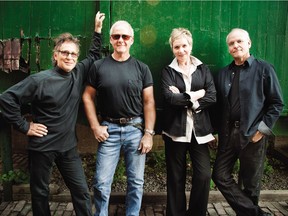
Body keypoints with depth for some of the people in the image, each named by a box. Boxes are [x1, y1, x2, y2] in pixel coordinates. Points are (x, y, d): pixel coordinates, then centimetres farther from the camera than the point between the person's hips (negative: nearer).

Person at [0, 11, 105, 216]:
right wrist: (24, 126, -13)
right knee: (40, 193, 14)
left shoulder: (78, 73, 1)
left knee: (82, 192, 7)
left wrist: (98, 30, 11)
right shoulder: (40, 80, -15)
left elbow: (94, 56, 18)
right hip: (42, 147, -4)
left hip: (68, 146, 4)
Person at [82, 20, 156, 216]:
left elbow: (149, 102, 0)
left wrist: (149, 133, -5)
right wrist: (95, 126, -3)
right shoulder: (99, 66, 2)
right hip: (109, 129, 0)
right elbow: (88, 97, 5)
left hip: (135, 129, 1)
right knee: (101, 183, 5)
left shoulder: (142, 68, 2)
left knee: (136, 182, 11)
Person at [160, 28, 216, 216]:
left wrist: (184, 98, -10)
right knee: (176, 178, 7)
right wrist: (197, 94, -9)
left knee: (204, 175, -2)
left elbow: (212, 97, -3)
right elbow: (170, 97, -12)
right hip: (176, 131, -1)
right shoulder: (168, 71, 4)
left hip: (199, 130, 1)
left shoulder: (203, 69, 9)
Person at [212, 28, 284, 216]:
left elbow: (277, 103, -4)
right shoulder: (223, 74, 11)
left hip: (253, 135, -4)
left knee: (250, 184, 7)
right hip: (228, 134, 5)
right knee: (220, 175, 3)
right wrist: (216, 131, 4)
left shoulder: (264, 69, -1)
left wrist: (262, 130, -11)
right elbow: (218, 105, 11)